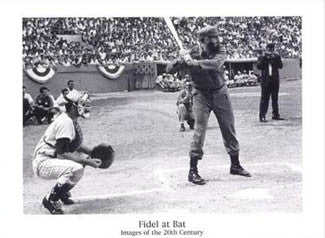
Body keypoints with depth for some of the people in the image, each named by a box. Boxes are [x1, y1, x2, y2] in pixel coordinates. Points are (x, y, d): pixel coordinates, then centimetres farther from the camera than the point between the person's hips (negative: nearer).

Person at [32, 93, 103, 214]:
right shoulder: (65, 122, -22)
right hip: (43, 163, -10)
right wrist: (87, 162, -26)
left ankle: (63, 193, 20)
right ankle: (50, 199, -11)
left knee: (84, 158, 13)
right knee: (77, 168, -30)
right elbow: (62, 153, -26)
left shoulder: (72, 120, 9)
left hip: (53, 158, 10)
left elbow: (76, 145, 20)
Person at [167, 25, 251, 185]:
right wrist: (182, 59, -33)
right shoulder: (192, 53, -13)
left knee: (229, 129, 11)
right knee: (199, 132, -9)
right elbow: (170, 69, -14)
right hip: (201, 95, -3)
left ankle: (235, 165, 27)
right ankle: (193, 171, 0)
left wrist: (194, 62, -38)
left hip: (220, 93, 3)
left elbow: (216, 63, -31)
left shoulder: (220, 50, -10)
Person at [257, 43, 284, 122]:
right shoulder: (261, 57, 4)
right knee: (264, 98, -6)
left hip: (275, 80, 3)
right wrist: (263, 57, -15)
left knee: (275, 98, 10)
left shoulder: (277, 56, 8)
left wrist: (274, 58, -15)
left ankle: (275, 115, 18)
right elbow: (259, 66, -10)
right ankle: (262, 116, -7)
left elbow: (280, 66, -5)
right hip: (265, 80, -3)